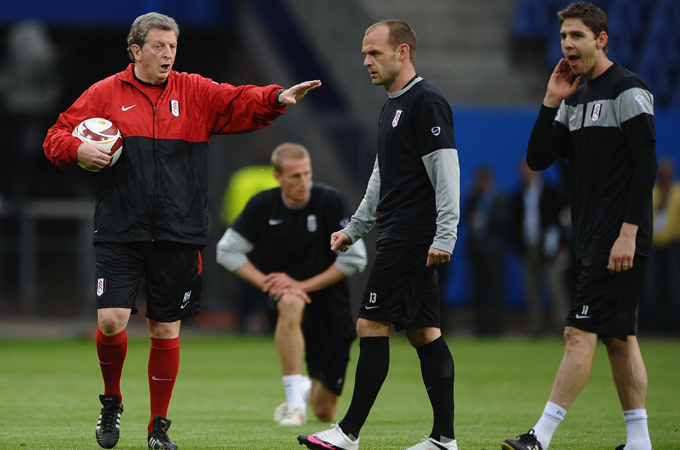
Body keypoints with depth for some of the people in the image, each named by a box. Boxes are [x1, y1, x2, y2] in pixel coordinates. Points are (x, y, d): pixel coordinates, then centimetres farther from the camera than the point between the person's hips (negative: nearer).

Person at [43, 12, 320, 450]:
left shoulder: (196, 93, 7)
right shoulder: (106, 94, 4)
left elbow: (241, 102, -5)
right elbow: (57, 137, 8)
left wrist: (277, 98, -24)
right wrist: (78, 149, -14)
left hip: (179, 235, 1)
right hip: (121, 233, -1)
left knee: (166, 332, 5)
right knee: (111, 321, -12)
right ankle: (112, 401, 16)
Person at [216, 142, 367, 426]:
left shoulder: (330, 202, -13)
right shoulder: (262, 205, -7)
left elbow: (354, 259, -14)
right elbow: (227, 251, -2)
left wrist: (303, 285, -18)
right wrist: (266, 282, -15)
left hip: (329, 303, 0)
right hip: (282, 295, 0)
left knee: (324, 413, 1)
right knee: (291, 304, -42)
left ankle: (309, 390, 42)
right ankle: (295, 402, -36)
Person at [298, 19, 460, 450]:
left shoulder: (426, 102, -12)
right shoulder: (393, 107, 19)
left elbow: (446, 174, -18)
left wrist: (444, 237, -22)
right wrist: (354, 229, 27)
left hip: (409, 239, -10)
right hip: (399, 238, 10)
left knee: (372, 325, -9)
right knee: (423, 331, 7)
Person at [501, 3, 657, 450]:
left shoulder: (629, 91, -10)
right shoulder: (576, 99, 16)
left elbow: (646, 166, -15)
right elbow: (538, 159, 13)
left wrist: (628, 233, -20)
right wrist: (552, 102, 2)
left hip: (620, 240, -9)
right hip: (593, 240, 9)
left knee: (581, 332, -11)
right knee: (619, 337, 9)